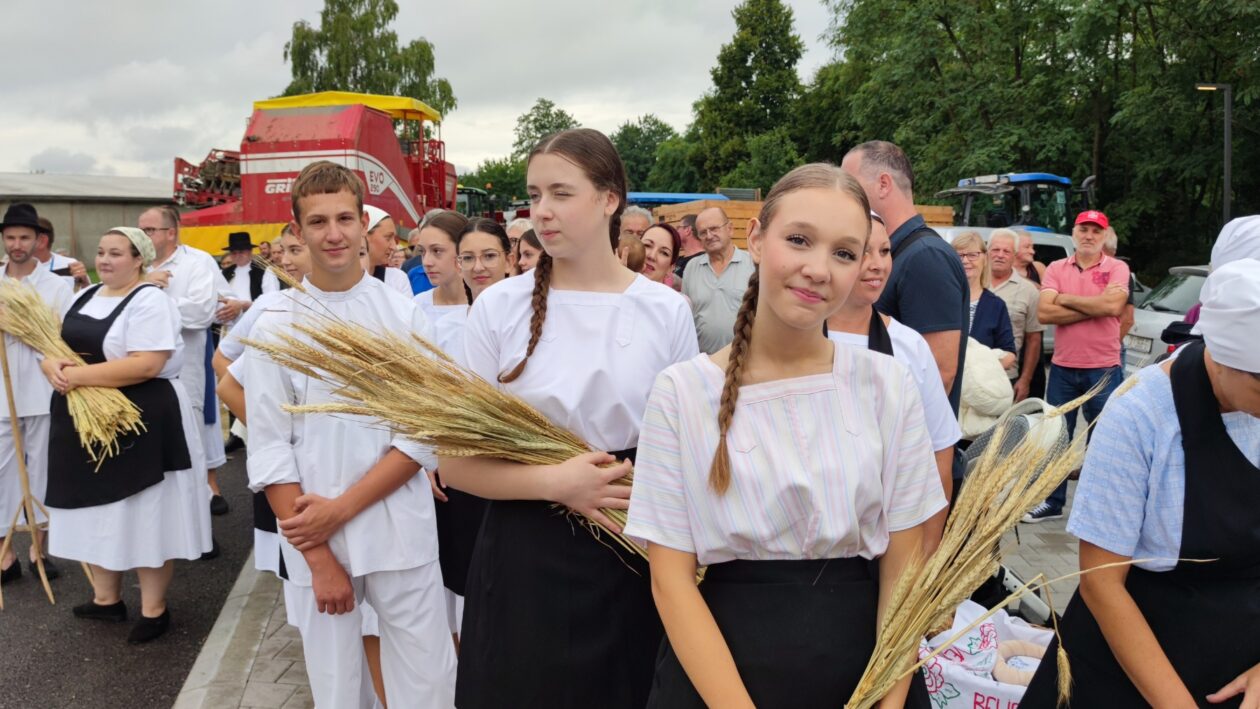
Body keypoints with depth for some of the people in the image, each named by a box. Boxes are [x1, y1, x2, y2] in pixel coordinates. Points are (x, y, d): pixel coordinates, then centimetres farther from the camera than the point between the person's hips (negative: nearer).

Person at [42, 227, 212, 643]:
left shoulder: (150, 301, -13)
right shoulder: (85, 296, 12)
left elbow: (146, 364, -24)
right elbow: (55, 345, 13)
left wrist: (79, 375, -23)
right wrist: (53, 366, -10)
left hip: (139, 422, -8)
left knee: (145, 515, 2)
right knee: (95, 512, 16)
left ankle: (154, 609, 15)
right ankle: (105, 598, 33)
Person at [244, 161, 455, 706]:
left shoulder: (404, 316, -1)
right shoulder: (275, 328, -1)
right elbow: (268, 451, -2)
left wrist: (342, 507, -12)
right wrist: (319, 558, -7)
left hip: (402, 535, 0)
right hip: (312, 541, 0)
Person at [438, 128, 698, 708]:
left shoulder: (667, 312, -2)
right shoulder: (499, 307, -5)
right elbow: (455, 464, -4)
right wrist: (555, 482, -19)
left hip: (632, 561, 1)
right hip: (523, 557, 0)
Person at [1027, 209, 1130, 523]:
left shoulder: (1117, 268, -2)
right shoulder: (1056, 269, 3)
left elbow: (1113, 306, -21)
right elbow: (1044, 312, -11)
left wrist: (1066, 299, -11)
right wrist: (1095, 306, -15)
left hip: (1103, 369, -2)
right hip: (1062, 367, 3)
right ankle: (1053, 501, 24)